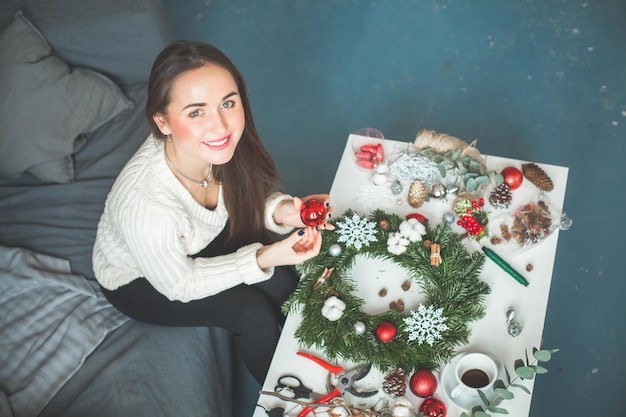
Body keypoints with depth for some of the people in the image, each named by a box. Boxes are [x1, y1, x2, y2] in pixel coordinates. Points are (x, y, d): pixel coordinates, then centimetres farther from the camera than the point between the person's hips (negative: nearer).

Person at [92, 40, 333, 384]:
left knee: (283, 278, -13)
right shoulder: (144, 202, -43)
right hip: (140, 280, -4)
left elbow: (242, 199, -7)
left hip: (195, 240, 5)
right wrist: (263, 259, -33)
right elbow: (178, 285, -24)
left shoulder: (217, 148, -29)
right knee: (253, 311, -15)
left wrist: (281, 210, -29)